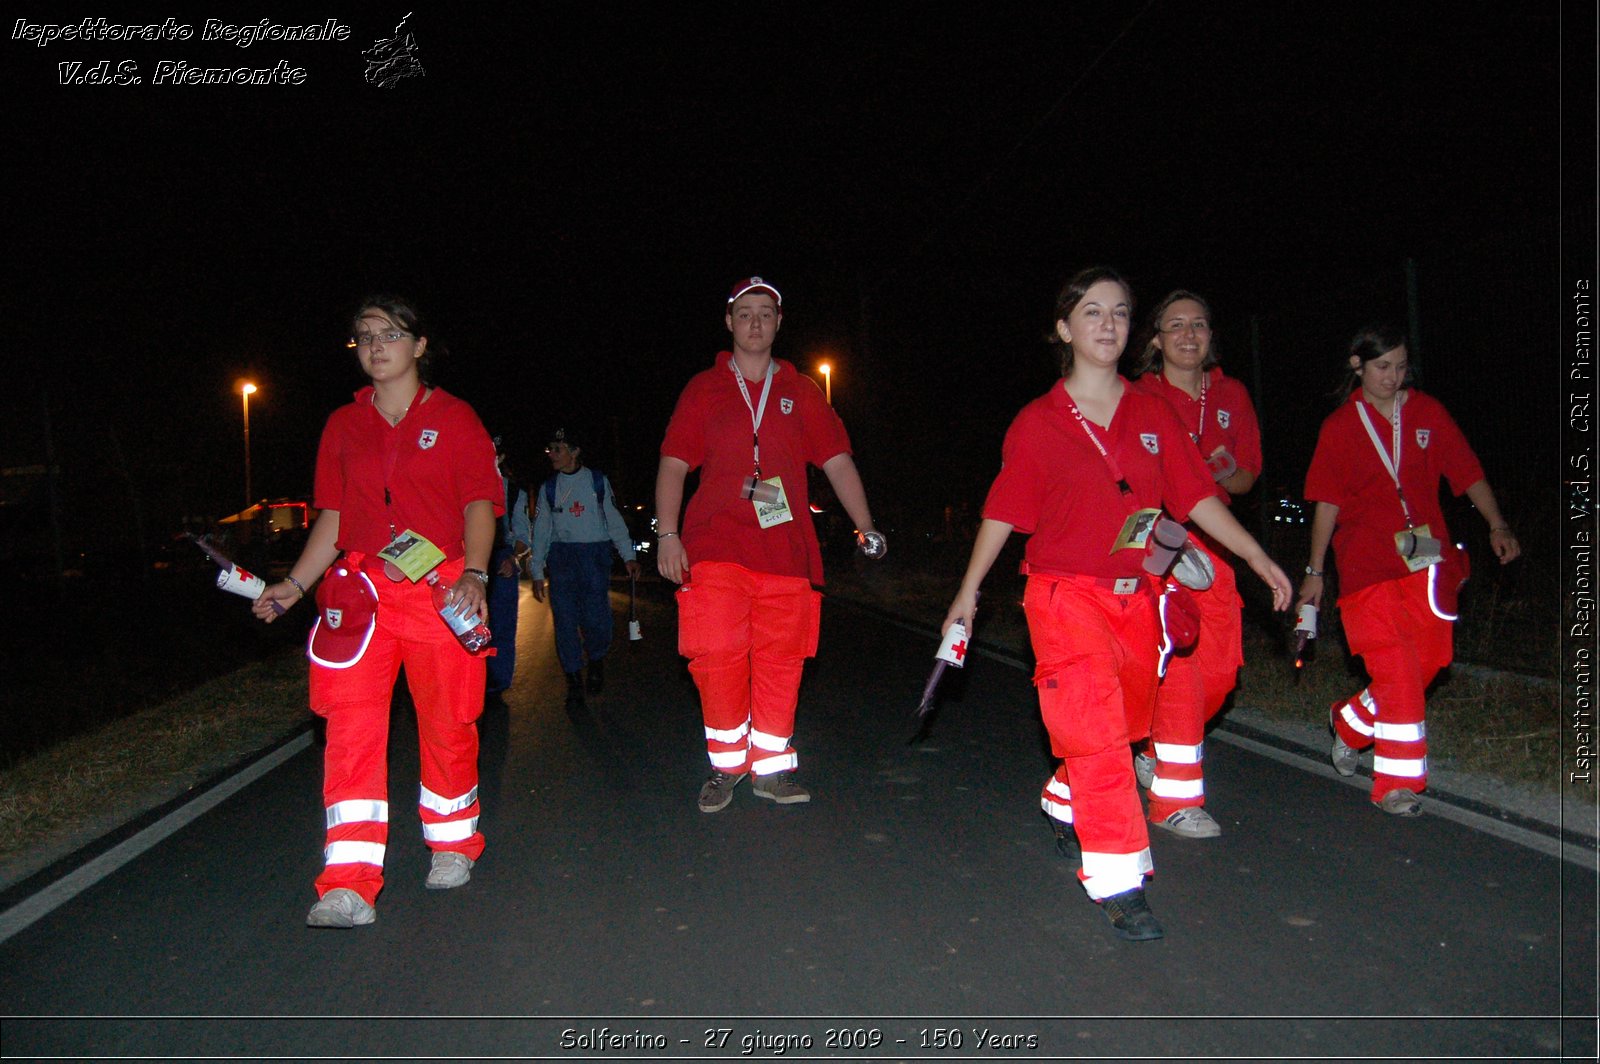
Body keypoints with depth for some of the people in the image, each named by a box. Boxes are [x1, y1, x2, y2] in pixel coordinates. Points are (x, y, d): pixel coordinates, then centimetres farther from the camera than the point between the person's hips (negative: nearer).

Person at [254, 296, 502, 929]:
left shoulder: (453, 419, 5)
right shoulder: (344, 425, 15)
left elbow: (479, 504, -1)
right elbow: (334, 515, 16)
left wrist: (473, 573, -16)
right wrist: (295, 584, 6)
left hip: (442, 591, -2)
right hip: (361, 590, 3)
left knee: (447, 723, 5)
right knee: (352, 725, -8)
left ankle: (452, 844, 28)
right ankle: (350, 884, -6)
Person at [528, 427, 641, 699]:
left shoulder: (598, 481, 6)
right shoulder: (549, 488, 11)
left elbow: (614, 519, 7)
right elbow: (541, 530, 12)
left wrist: (628, 556, 0)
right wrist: (537, 572, 7)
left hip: (595, 555, -2)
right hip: (561, 556, 2)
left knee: (596, 617, -9)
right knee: (565, 619, -1)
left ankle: (596, 662, 19)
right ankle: (573, 677, 11)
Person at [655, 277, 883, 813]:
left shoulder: (801, 392, 14)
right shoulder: (703, 389, 11)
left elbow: (837, 462, 12)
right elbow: (673, 465, 8)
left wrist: (865, 526, 1)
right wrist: (667, 534, -3)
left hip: (786, 548, 2)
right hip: (716, 546, -1)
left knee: (780, 661, 3)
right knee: (717, 658, -8)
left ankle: (771, 767, 17)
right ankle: (726, 763, 11)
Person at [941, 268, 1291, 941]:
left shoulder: (1152, 416, 6)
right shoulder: (1038, 423, -4)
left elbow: (1196, 498, 8)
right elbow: (1003, 512, 1)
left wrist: (1258, 559, 4)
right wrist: (969, 590, 3)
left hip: (1136, 600, 5)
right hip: (1065, 596, -5)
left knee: (1123, 727, 17)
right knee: (1095, 732, -12)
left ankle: (1064, 808, 44)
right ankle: (1118, 885, -5)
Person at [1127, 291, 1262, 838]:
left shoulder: (1232, 396, 10)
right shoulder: (1140, 398, -3)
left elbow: (1247, 477, 12)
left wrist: (1227, 472, -10)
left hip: (1212, 544, 5)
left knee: (1220, 669, 5)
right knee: (1177, 666, -10)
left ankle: (1157, 755, 28)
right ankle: (1176, 798, 1)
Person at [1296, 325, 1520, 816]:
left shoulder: (1428, 413, 8)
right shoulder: (1340, 426, 2)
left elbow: (1467, 473, 10)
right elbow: (1327, 503, 4)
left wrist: (1497, 526, -5)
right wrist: (1315, 571, 3)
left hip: (1426, 559, 3)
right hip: (1366, 563, -3)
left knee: (1429, 659, 2)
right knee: (1396, 670, -9)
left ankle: (1351, 722, 27)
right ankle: (1396, 784, 0)